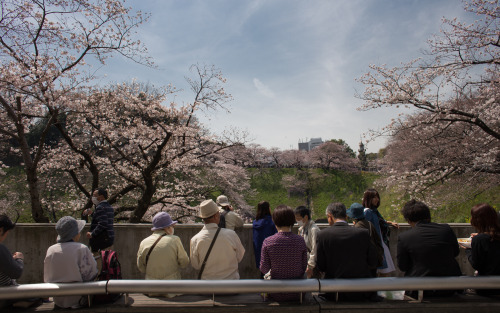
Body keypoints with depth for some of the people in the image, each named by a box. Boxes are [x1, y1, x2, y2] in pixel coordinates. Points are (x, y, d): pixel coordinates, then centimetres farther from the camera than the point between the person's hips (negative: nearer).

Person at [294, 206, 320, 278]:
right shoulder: (301, 229, 8)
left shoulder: (314, 229, -19)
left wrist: (310, 266, -19)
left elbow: (315, 250, -20)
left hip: (313, 265, -8)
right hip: (305, 263, 8)